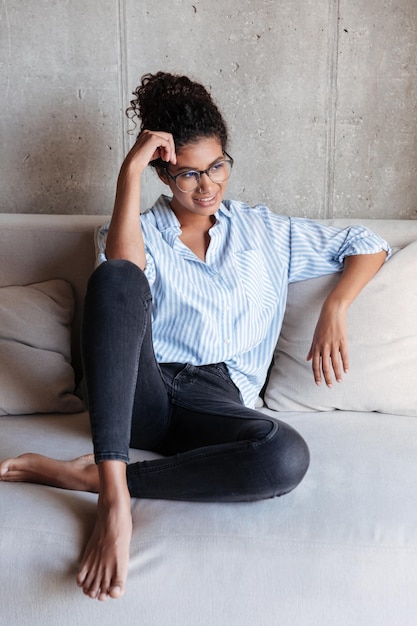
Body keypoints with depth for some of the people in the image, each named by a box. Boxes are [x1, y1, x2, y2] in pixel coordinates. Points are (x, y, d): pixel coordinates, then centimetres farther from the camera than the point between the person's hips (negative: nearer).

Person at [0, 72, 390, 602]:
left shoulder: (263, 231, 18)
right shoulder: (141, 232, 14)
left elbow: (368, 246, 17)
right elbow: (122, 272, -13)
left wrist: (333, 309, -1)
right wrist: (130, 169, -13)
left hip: (215, 398, 1)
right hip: (140, 389, -1)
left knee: (286, 457, -36)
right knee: (115, 277, -32)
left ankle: (90, 475, -23)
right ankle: (114, 497, -38)